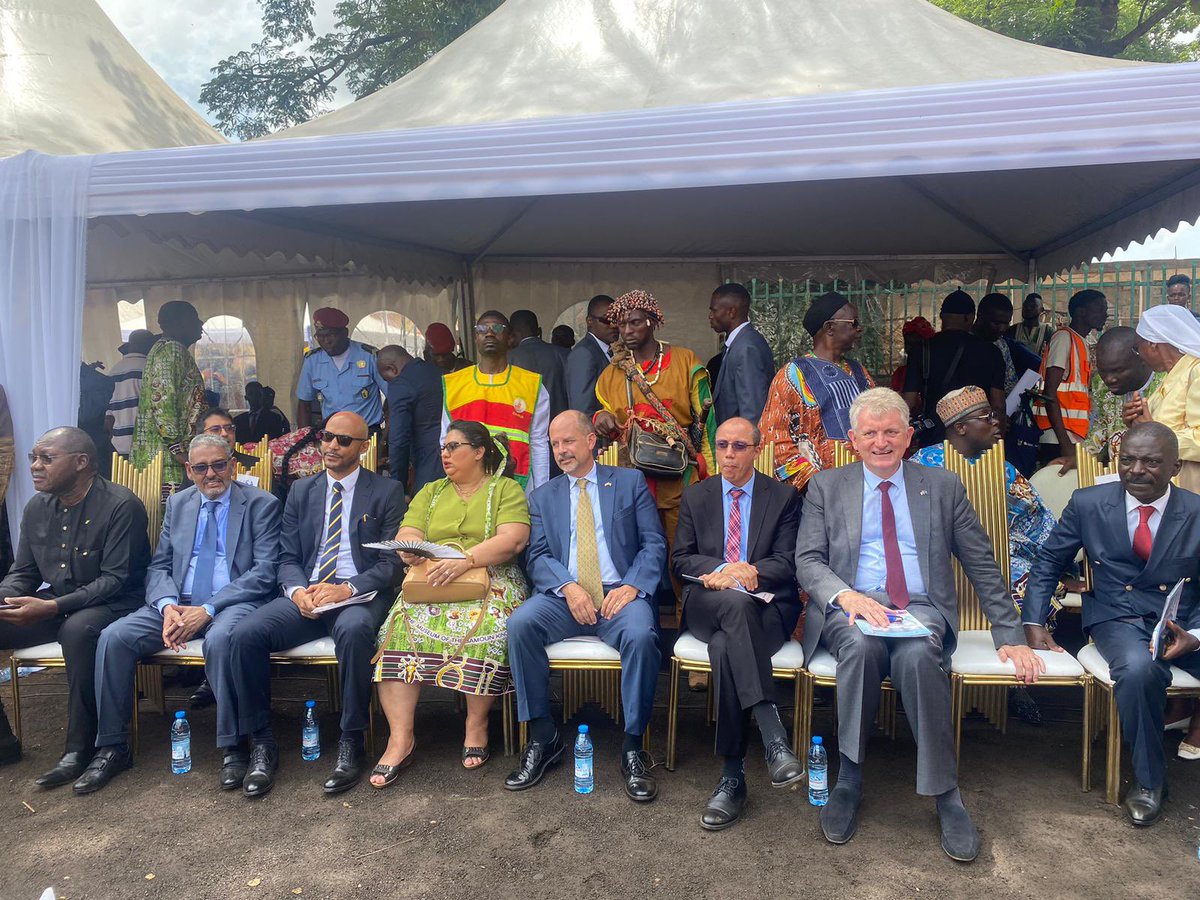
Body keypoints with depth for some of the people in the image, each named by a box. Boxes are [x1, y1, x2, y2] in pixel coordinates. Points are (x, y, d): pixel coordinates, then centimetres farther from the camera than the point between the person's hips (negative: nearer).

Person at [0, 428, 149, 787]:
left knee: (78, 630, -39)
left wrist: (52, 607, -28)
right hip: (52, 607, 7)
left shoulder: (120, 505, -14)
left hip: (111, 605, -7)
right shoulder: (37, 508, 7)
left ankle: (80, 748, -27)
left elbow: (115, 580, -18)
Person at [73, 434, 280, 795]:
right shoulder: (177, 504, 16)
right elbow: (158, 566, 13)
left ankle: (231, 748, -22)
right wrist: (167, 605, -11)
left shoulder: (261, 504, 0)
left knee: (219, 639, -37)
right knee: (113, 637, -16)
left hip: (233, 602, -5)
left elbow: (264, 572, -8)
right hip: (178, 603, 5)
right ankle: (112, 747, -2)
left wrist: (208, 610, -17)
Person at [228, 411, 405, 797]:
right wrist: (297, 591, -10)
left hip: (360, 595, -4)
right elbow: (288, 558, 13)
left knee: (354, 630, -38)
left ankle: (350, 743, -22)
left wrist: (348, 590, -18)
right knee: (245, 634, -23)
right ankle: (262, 744, -8)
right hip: (304, 595, 4)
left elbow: (391, 562, -2)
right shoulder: (301, 491, 17)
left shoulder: (387, 492, 5)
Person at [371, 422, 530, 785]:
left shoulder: (507, 489, 9)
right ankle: (400, 737, -24)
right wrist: (412, 550, -15)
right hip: (430, 582, 3)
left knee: (488, 627, -34)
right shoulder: (431, 492, 24)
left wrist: (465, 559, -22)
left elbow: (513, 540, -8)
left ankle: (476, 726, -17)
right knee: (401, 625, -26)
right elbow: (406, 535, 11)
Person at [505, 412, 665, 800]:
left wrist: (632, 586, -13)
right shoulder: (543, 496, 18)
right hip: (564, 595, 2)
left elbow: (654, 544, 5)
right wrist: (568, 587, -15)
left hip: (620, 593, -2)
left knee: (641, 635, -33)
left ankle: (633, 746, -16)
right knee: (520, 623, -27)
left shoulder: (630, 482, 13)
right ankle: (542, 737, -13)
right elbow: (538, 556, 6)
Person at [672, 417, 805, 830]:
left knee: (725, 647, -36)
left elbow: (788, 563, 2)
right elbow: (681, 559, 7)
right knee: (736, 602, -39)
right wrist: (722, 571, -13)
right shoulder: (695, 496, 15)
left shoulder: (784, 497, 10)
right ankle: (773, 736, -45)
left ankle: (732, 777, -32)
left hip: (767, 606, 0)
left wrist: (752, 573, -19)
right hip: (706, 605, 1)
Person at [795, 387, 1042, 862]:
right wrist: (845, 595, -17)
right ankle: (848, 779, -20)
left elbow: (983, 566, 13)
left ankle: (945, 793, -21)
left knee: (918, 654, -35)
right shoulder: (826, 486, 12)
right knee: (863, 644, -35)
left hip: (921, 606, 0)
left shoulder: (943, 486, 14)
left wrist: (1010, 636, 6)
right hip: (850, 607, 0)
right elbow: (807, 560, 3)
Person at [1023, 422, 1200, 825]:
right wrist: (1033, 623, -1)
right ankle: (1148, 779, -9)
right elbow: (1049, 561, 9)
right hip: (1118, 620, -1)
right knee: (1139, 668, -34)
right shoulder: (1088, 504, -1)